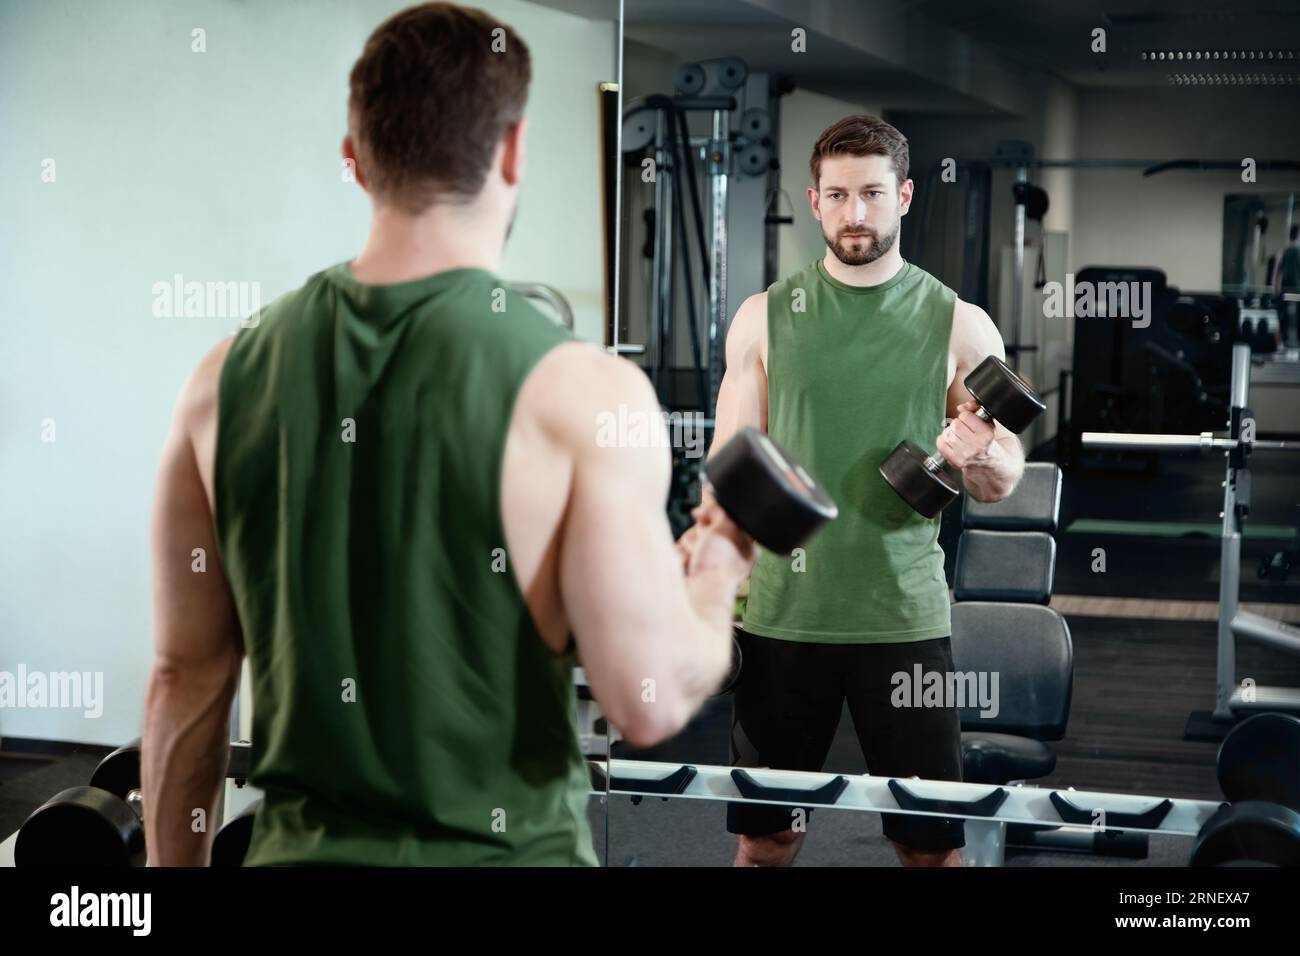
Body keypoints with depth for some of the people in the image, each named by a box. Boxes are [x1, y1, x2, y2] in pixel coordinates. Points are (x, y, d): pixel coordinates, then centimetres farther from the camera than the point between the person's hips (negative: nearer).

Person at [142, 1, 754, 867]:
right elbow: (651, 699, -17)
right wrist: (718, 569, 3)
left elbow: (186, 677, 3)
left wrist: (172, 870, 14)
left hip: (303, 848, 4)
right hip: (502, 849, -3)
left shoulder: (229, 378, -2)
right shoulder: (581, 392, -14)